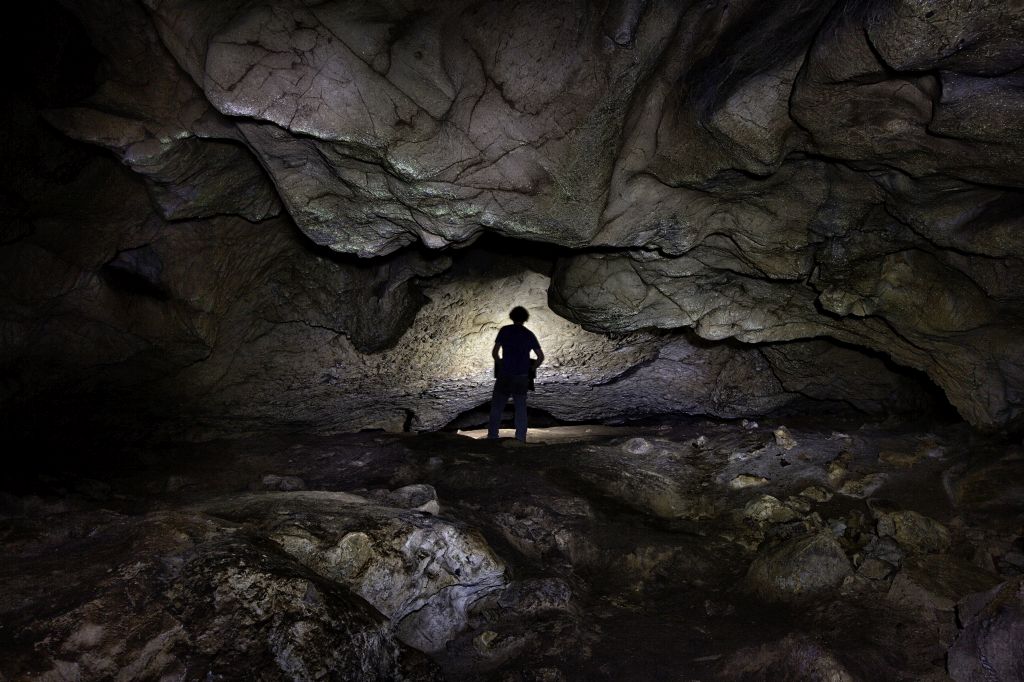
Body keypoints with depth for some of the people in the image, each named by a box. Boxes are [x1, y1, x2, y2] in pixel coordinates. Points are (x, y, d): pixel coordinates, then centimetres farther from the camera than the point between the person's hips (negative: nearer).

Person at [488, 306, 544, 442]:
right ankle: (521, 438, 10)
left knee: (497, 406, 9)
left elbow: (494, 353, -6)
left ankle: (492, 437, 8)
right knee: (521, 408, 13)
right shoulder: (529, 334, 4)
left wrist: (501, 365, 10)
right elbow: (541, 357, 1)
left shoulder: (504, 330, -2)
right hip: (522, 377, 2)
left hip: (505, 376, -2)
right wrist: (531, 369, 14)